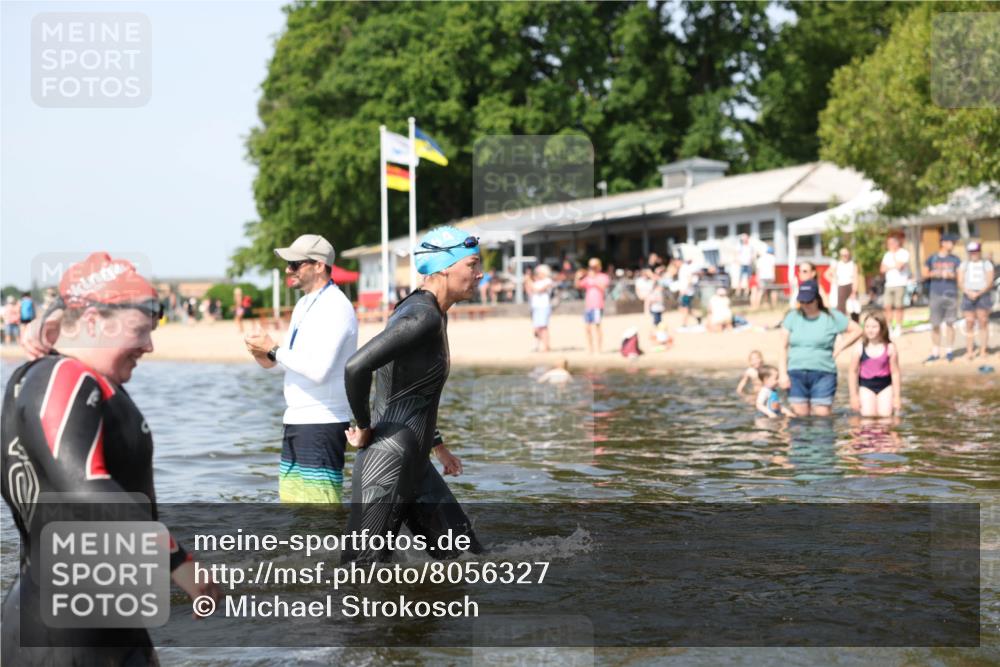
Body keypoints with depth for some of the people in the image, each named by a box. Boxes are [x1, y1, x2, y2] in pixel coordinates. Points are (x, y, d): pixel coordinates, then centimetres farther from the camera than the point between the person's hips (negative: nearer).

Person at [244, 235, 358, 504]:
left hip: (322, 424, -10)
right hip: (296, 421, 10)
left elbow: (318, 369, -24)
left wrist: (273, 350, -14)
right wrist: (267, 357, 0)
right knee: (291, 497, 13)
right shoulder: (304, 305, 14)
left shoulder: (336, 308, -15)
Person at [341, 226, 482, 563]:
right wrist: (364, 428, -17)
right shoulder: (423, 317, -19)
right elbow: (357, 367, -30)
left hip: (415, 466, 10)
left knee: (461, 550, 14)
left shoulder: (434, 315, 13)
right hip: (388, 467, -10)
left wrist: (436, 444, 25)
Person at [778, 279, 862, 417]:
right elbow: (783, 347, 6)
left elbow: (856, 330, 10)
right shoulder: (792, 317, 7)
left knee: (822, 415, -8)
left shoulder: (832, 317, 4)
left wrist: (837, 349, 3)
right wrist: (783, 373, -3)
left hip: (823, 373, -1)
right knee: (800, 415, -1)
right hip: (796, 373, 1)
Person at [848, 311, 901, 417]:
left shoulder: (890, 348, -9)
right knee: (868, 416, -9)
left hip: (885, 386, 0)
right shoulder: (859, 348, -9)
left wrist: (897, 396, -2)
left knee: (885, 416, -3)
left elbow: (895, 373, -3)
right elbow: (853, 372, -2)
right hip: (866, 386, 0)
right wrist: (854, 395, -1)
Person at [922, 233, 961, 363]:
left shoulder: (955, 260, 8)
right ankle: (935, 353, 5)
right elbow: (925, 274, 10)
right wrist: (933, 274, -8)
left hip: (951, 294, 1)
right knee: (935, 325, -1)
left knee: (950, 323, 2)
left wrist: (952, 275, -11)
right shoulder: (932, 259, 7)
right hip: (936, 294, 0)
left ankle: (948, 351, 10)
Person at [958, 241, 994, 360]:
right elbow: (960, 281, 4)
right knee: (969, 323, -4)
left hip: (983, 295, -1)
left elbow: (989, 282, -2)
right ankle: (969, 352, -5)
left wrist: (978, 293, -14)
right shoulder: (964, 265, 12)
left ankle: (983, 351, -5)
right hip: (968, 296, 1)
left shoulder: (987, 264, 7)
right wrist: (969, 292, -13)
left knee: (983, 323, -5)